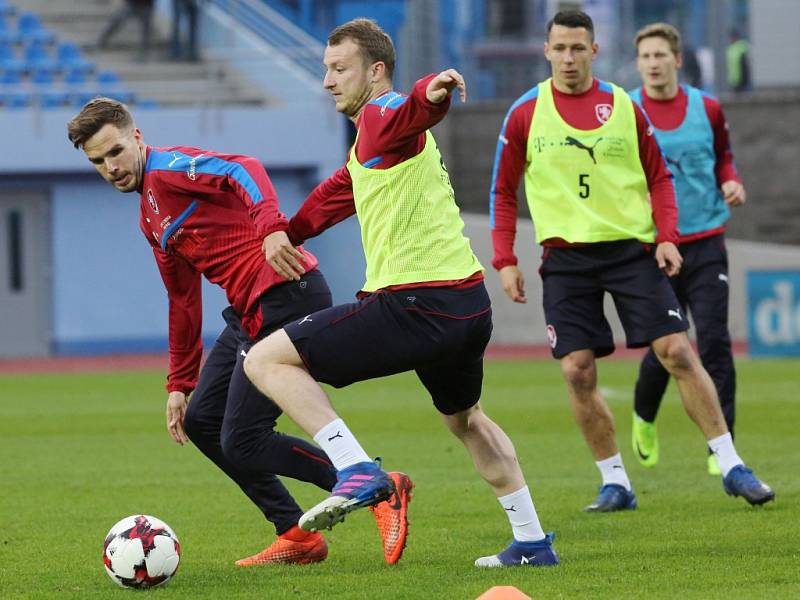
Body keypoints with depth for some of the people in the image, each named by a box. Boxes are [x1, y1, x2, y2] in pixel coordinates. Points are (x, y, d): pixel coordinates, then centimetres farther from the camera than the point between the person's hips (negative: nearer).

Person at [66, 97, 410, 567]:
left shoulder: (168, 168, -7)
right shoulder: (150, 218, 22)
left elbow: (242, 170, -26)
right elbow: (183, 300, 29)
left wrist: (272, 226, -44)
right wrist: (179, 384, 28)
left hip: (288, 295, -10)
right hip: (249, 312, 10)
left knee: (242, 443, -10)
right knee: (200, 422, 14)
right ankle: (296, 535, 16)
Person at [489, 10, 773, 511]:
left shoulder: (624, 107, 4)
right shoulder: (525, 114, 3)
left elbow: (659, 177, 10)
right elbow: (504, 192, 9)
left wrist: (666, 236, -4)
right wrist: (505, 260, 1)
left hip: (631, 248, 0)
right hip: (567, 257, 0)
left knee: (677, 352, -8)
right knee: (577, 372, -7)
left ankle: (732, 468, -1)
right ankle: (615, 483, 6)